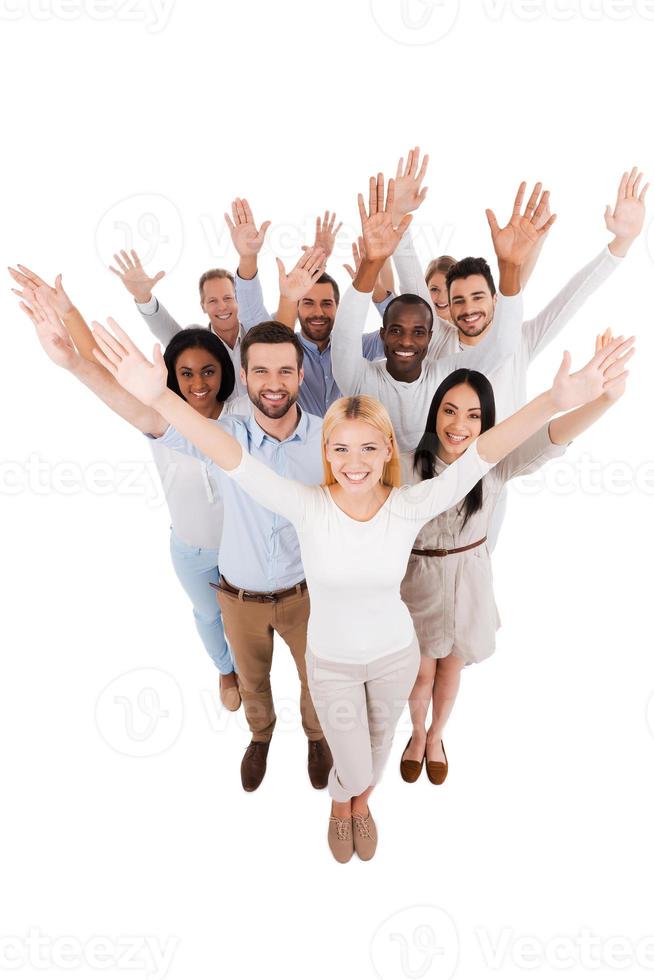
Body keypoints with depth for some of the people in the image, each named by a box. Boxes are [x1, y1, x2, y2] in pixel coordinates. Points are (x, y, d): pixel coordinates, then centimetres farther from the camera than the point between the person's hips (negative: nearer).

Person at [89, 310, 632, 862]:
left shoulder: (410, 507, -23)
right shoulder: (307, 507, -26)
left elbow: (481, 455, -35)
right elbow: (234, 459, -37)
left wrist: (557, 401, -49)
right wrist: (160, 397, -51)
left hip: (395, 654, 2)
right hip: (331, 662, -1)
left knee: (378, 745, 28)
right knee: (354, 769, 16)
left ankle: (360, 804, 65)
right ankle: (340, 803, 57)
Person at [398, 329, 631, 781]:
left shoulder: (496, 463, -16)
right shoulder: (408, 467, -20)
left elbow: (550, 440, -34)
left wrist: (606, 398, -51)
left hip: (469, 582, 2)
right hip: (420, 581, -2)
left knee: (450, 669, 23)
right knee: (422, 673, 16)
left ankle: (436, 737, 52)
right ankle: (417, 734, 49)